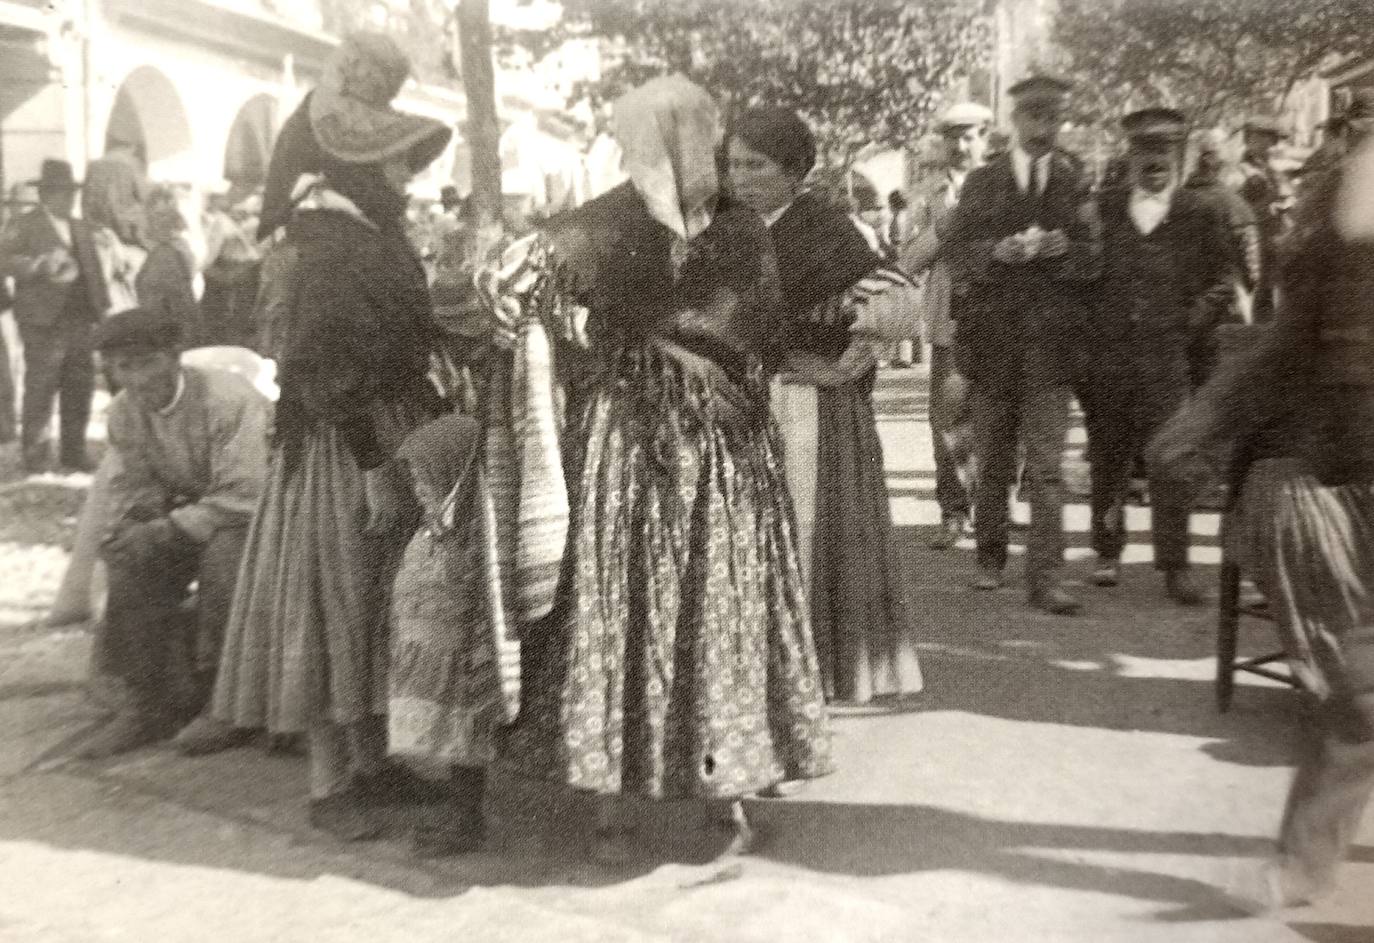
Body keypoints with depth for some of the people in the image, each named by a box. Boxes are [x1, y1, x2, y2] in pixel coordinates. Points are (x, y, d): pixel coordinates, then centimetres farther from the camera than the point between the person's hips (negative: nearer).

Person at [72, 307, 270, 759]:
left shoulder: (230, 399, -23)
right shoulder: (124, 412, 0)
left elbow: (244, 496, -27)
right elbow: (131, 488, 7)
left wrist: (166, 530, -27)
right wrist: (133, 527, -16)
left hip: (258, 514, -6)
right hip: (190, 513, 6)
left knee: (224, 556, -36)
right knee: (132, 563, -19)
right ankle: (152, 702, -6)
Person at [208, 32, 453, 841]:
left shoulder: (381, 232, 11)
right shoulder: (331, 243, -16)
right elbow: (326, 369, -21)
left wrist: (434, 427, 13)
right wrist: (372, 465, -21)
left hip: (396, 435, 9)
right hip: (343, 446, -9)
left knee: (381, 606, 15)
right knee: (335, 602, 1)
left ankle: (372, 759, 29)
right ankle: (331, 784, 14)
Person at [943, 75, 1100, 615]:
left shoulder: (1074, 183, 9)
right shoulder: (982, 183, 10)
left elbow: (1091, 260, 5)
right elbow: (959, 255, 2)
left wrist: (1061, 249, -15)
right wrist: (1001, 251, -16)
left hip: (1051, 334, -1)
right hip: (992, 333, 1)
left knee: (1046, 464, -7)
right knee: (992, 461, 11)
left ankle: (1046, 576, -5)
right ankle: (990, 557, 26)